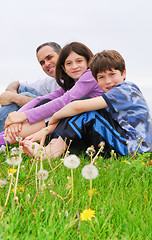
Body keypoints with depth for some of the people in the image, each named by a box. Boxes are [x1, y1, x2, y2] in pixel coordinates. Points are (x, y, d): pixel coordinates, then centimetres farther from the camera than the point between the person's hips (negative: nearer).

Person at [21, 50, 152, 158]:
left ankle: (50, 152, -18)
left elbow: (79, 107, -21)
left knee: (88, 116, -18)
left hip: (134, 146, -9)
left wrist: (55, 117, -5)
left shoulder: (126, 90, -12)